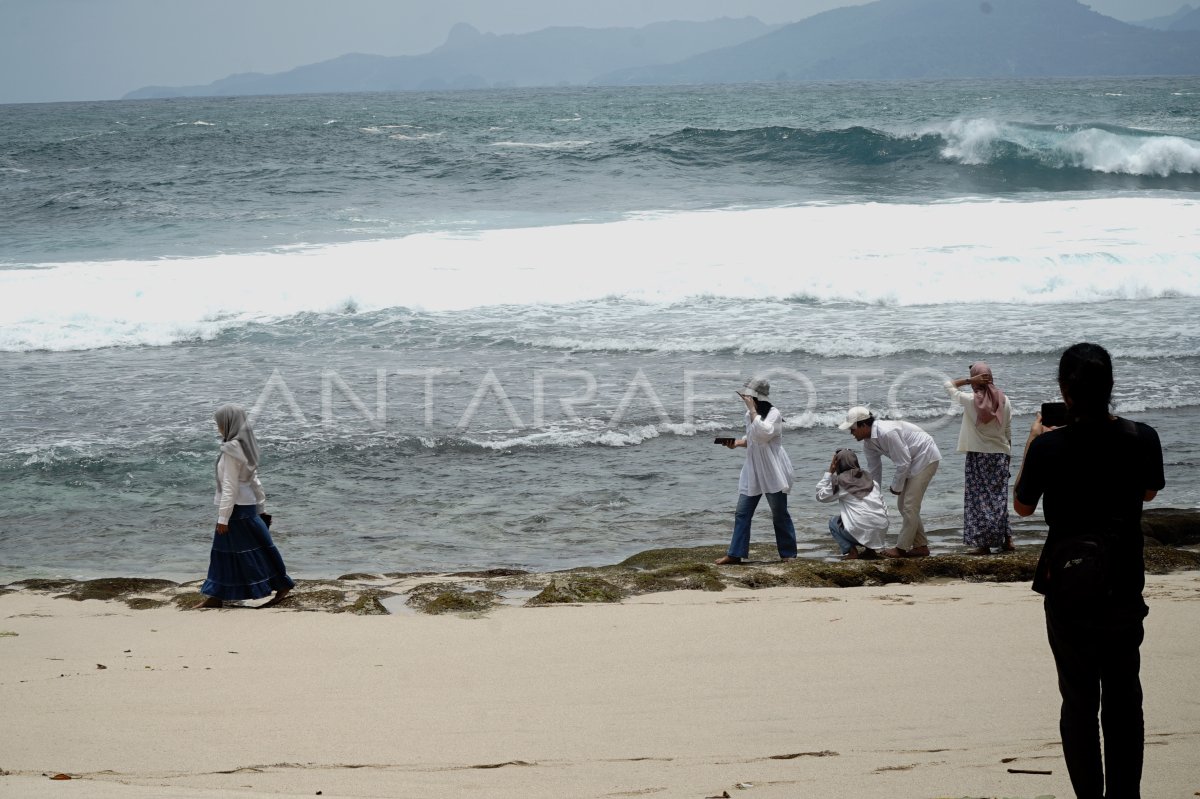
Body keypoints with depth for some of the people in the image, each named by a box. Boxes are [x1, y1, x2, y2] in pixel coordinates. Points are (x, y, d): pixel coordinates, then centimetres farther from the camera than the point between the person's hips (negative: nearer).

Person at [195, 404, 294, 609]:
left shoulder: (232, 450, -20)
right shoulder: (245, 446, 8)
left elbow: (230, 487, -21)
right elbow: (253, 479, 13)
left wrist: (223, 517, -18)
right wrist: (261, 505, 19)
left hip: (237, 508, -10)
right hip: (247, 505, 10)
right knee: (223, 550, 13)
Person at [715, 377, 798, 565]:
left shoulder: (774, 413, -14)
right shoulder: (750, 414, 9)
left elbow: (763, 434, -30)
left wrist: (752, 409, -27)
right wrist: (737, 443, 2)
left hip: (772, 471, -7)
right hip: (752, 470, 7)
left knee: (780, 514, 2)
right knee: (742, 512, 3)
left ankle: (788, 554, 13)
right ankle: (735, 554, 6)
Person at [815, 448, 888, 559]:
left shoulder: (840, 481, 1)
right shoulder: (869, 479, 16)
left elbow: (820, 496, 13)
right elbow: (884, 505, 14)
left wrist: (830, 472, 13)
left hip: (861, 529, -6)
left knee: (833, 521, 23)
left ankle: (851, 551, 3)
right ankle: (871, 549, 17)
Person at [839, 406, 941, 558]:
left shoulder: (887, 433, -33)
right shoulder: (868, 442, -3)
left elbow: (903, 463, -27)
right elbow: (874, 470, 9)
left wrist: (896, 486, -13)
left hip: (925, 457, -10)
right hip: (912, 461, 10)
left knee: (909, 506, -10)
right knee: (903, 505, 11)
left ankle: (901, 548, -3)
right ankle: (921, 546, 18)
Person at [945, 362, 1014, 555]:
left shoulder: (970, 400, -11)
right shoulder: (1004, 401, -2)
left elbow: (948, 385, 3)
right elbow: (1008, 433, 4)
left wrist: (969, 380, -6)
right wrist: (1007, 456, 14)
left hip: (978, 456, -3)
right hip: (1000, 454, 3)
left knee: (979, 499, 2)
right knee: (999, 498, 13)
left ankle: (984, 544, 1)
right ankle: (1006, 540, 15)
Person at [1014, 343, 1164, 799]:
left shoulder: (1049, 447, -17)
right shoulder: (1142, 439, -10)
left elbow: (1023, 506, 0)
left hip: (1068, 588, -2)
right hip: (1124, 587, 2)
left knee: (1079, 700, 8)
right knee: (1123, 697, 15)